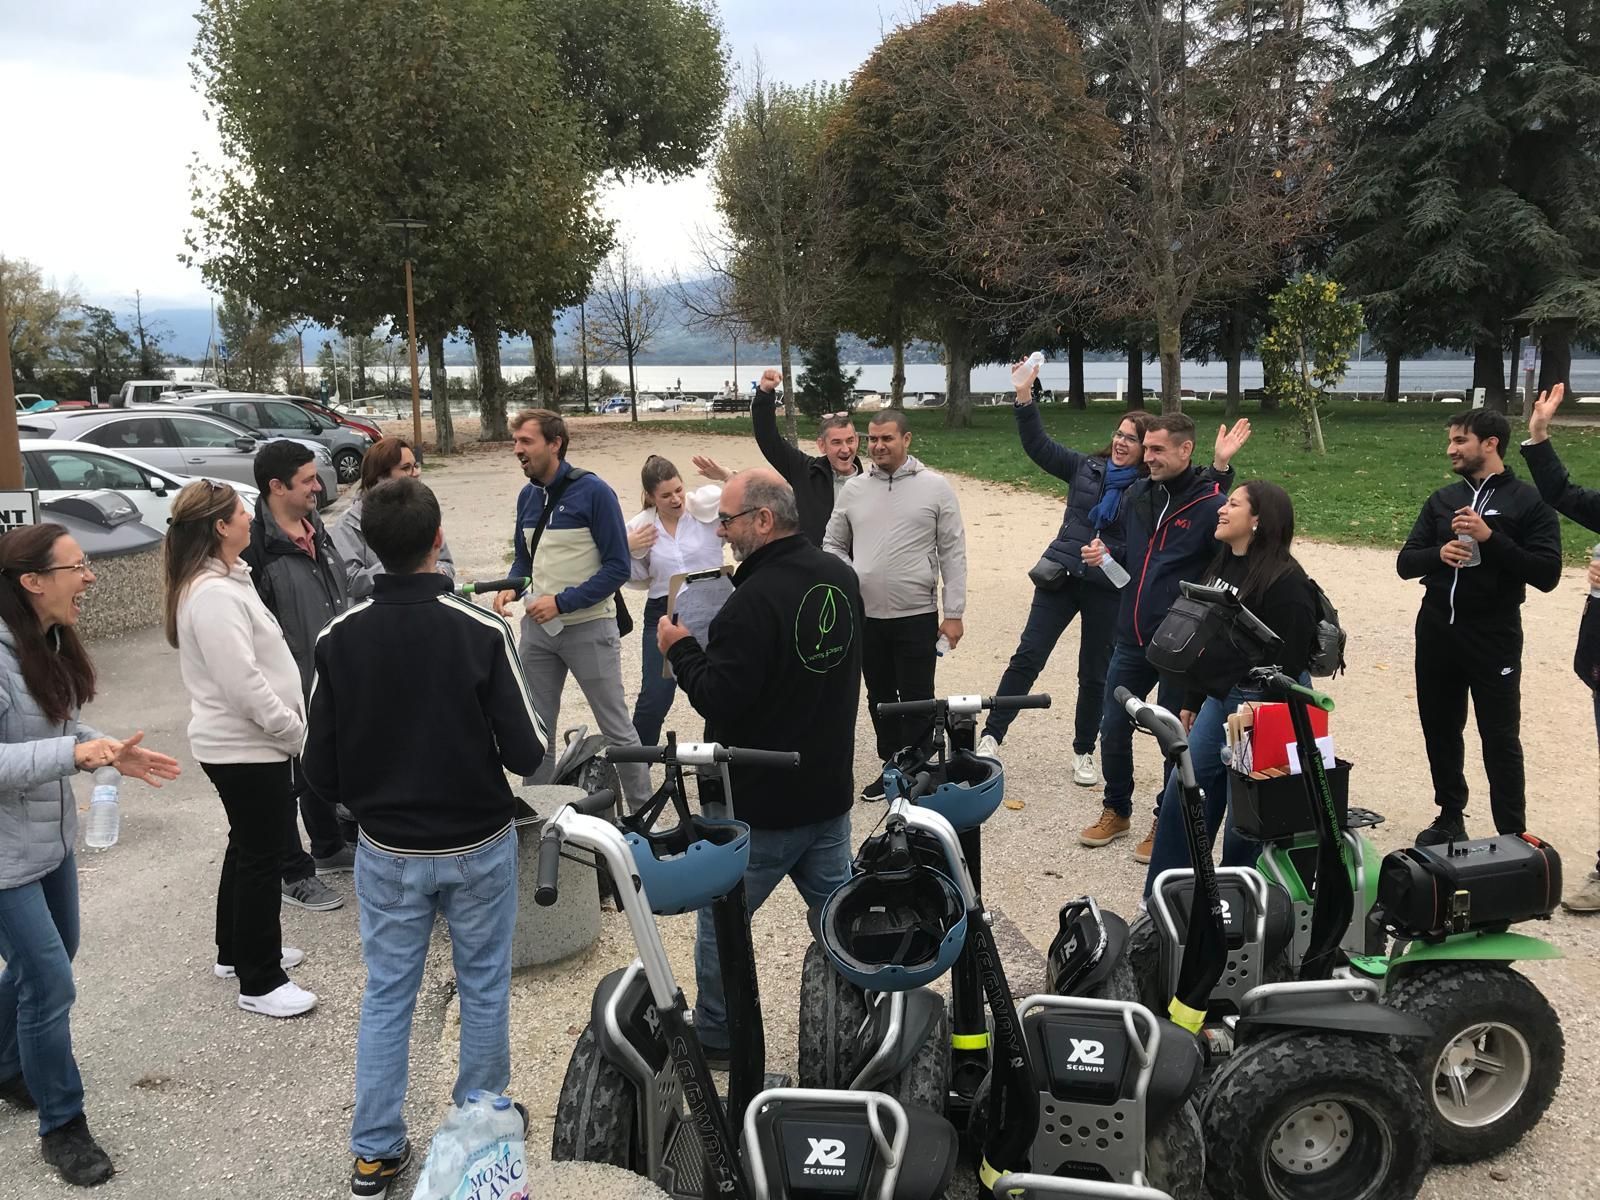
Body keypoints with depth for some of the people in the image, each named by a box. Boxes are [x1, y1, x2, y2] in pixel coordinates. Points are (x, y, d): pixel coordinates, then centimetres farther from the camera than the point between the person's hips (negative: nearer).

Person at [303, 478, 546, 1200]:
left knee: (386, 995, 15)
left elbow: (320, 772, -6)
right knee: (484, 988, 16)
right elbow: (526, 753, -16)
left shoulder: (338, 639, -10)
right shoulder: (482, 631, -18)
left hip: (387, 852, 2)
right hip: (479, 846, -2)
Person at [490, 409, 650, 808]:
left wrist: (561, 602, -19)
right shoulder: (527, 496, 7)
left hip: (589, 627, -6)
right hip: (537, 627, 6)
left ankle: (644, 810, 17)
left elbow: (617, 567, -14)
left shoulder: (593, 492, -12)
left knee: (616, 728, 4)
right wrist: (511, 588, -3)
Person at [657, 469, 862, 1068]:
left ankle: (713, 1038, 25)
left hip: (760, 805, -7)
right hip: (830, 791, 8)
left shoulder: (755, 601, -25)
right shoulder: (841, 578, 3)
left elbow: (719, 700, -24)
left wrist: (681, 649, -7)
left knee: (718, 925, 11)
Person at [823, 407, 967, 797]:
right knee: (879, 696, 15)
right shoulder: (853, 489, 6)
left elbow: (952, 552, -3)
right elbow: (833, 545, 16)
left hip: (917, 616, -4)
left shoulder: (935, 487, -3)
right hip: (866, 615, 4)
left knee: (916, 699, 3)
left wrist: (953, 613, -6)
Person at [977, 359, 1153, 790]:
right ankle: (991, 736, 4)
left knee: (1094, 674, 10)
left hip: (1109, 589, -1)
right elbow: (1037, 444, 1)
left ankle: (1084, 752, 26)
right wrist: (1024, 397, -9)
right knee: (1027, 657, -3)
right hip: (1060, 577, 1)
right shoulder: (1085, 467, 4)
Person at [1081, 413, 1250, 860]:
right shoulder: (1137, 494, 6)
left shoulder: (1211, 504, -13)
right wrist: (1102, 553, 0)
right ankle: (1117, 811, 33)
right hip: (1131, 639, 5)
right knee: (1113, 728, 12)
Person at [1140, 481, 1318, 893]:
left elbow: (1288, 661, -18)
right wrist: (1191, 701, 17)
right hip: (1218, 698, 9)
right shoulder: (1221, 565, 10)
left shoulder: (1285, 581, -16)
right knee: (1181, 794, 11)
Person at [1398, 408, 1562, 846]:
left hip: (1494, 637, -5)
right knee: (1440, 729, 13)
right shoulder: (1442, 499, 9)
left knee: (1500, 739, 0)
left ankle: (1512, 837, 10)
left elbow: (1547, 574, -13)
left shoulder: (1529, 501, -6)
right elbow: (1405, 563, 5)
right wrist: (1438, 553, -16)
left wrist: (1490, 538, -23)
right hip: (1436, 632, 5)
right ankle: (1450, 817, 28)